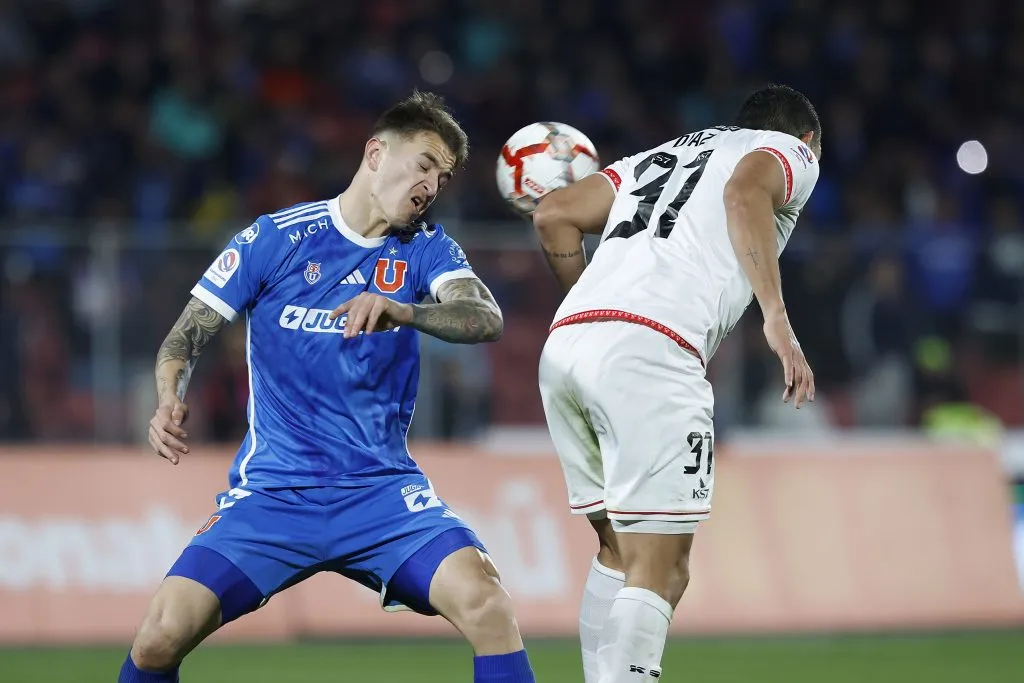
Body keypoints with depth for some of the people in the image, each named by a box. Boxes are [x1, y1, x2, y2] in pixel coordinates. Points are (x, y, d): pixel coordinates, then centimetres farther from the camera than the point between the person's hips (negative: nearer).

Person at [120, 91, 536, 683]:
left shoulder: (427, 249, 6)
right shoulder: (276, 238, 1)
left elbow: (486, 318, -13)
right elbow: (186, 339, 3)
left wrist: (402, 312, -33)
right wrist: (170, 402, -19)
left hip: (383, 492, 1)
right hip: (272, 493, -1)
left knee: (486, 605, -25)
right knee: (163, 635, -17)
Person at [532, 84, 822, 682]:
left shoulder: (662, 156, 34)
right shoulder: (792, 154, 16)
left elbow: (555, 216, 23)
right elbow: (746, 190, -8)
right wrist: (777, 318, -15)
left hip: (565, 343, 7)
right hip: (650, 351, -7)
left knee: (619, 554, 18)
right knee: (659, 570, -8)